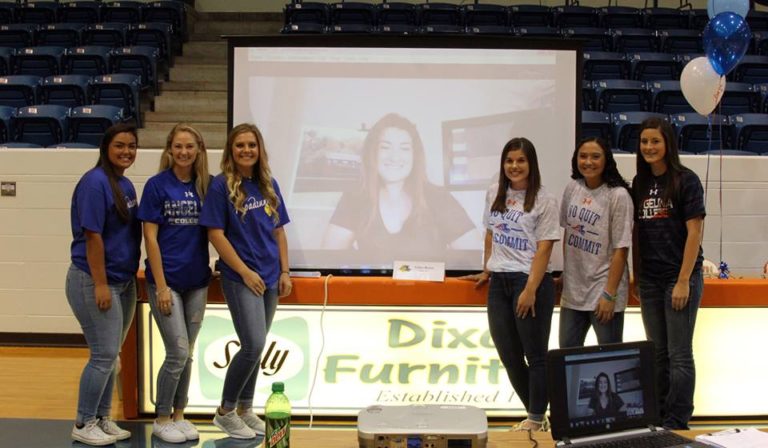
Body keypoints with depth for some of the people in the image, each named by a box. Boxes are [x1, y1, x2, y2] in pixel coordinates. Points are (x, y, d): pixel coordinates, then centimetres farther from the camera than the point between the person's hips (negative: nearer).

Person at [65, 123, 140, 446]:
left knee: (110, 355, 14)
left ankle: (102, 418, 25)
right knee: (104, 355, -4)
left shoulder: (126, 185, 11)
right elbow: (92, 236, -19)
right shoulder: (95, 182, -15)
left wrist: (130, 278, 14)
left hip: (123, 281, 8)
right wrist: (100, 284, -20)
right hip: (94, 281, -8)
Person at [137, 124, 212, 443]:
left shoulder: (206, 186, 5)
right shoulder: (157, 185, -7)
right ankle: (161, 420, 11)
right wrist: (161, 286, -13)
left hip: (197, 282, 4)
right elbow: (150, 237, -9)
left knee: (187, 353, 10)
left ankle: (179, 415, 24)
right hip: (166, 280, -4)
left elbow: (211, 231, 10)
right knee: (178, 352, -6)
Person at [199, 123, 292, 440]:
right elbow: (215, 234, -11)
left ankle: (245, 410, 25)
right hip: (240, 277, -6)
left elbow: (279, 231, 12)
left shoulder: (269, 185, 8)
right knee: (254, 345, -12)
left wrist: (284, 272, 6)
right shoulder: (221, 186, -8)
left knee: (255, 347, 12)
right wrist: (245, 271, -14)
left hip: (269, 278, 6)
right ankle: (225, 412, 6)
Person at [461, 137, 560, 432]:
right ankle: (535, 415, 25)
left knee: (535, 355, 2)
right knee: (509, 356, 11)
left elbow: (544, 249, -11)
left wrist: (530, 290, -17)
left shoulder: (543, 201, -7)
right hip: (499, 283, 6)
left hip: (530, 281, -6)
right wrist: (487, 271, 21)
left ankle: (537, 421, 14)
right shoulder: (494, 195, 10)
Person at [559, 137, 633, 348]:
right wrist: (565, 274, 13)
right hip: (572, 290, 6)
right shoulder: (572, 188, 2)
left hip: (602, 292, -6)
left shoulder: (618, 195, -14)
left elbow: (620, 250, -14)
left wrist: (609, 295, -16)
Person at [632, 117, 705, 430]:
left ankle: (676, 424, 7)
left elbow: (694, 232, -11)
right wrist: (635, 276, 8)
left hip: (681, 277, -5)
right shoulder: (639, 183, 8)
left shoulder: (686, 180, -7)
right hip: (649, 280, 5)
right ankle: (659, 417, 22)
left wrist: (684, 281, -15)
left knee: (679, 354, -1)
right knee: (657, 353, 12)